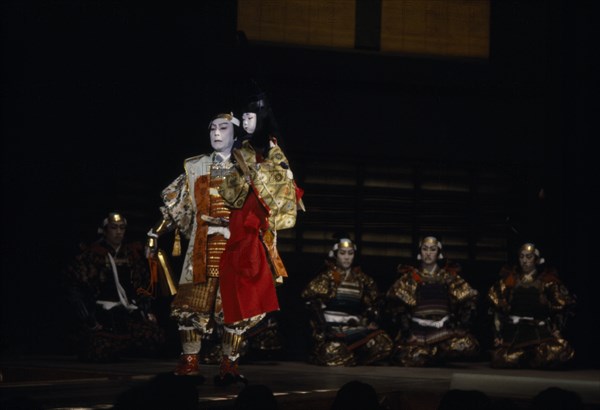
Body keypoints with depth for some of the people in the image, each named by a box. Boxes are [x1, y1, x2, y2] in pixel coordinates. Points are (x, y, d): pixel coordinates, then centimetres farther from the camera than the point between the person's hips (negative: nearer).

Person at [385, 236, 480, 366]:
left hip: (444, 328, 2)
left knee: (468, 346, -27)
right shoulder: (410, 278, 10)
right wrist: (404, 325, -10)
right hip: (417, 330, -2)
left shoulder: (449, 277, 13)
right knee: (406, 358, -30)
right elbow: (394, 302, 0)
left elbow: (469, 299, 10)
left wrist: (462, 324, -1)